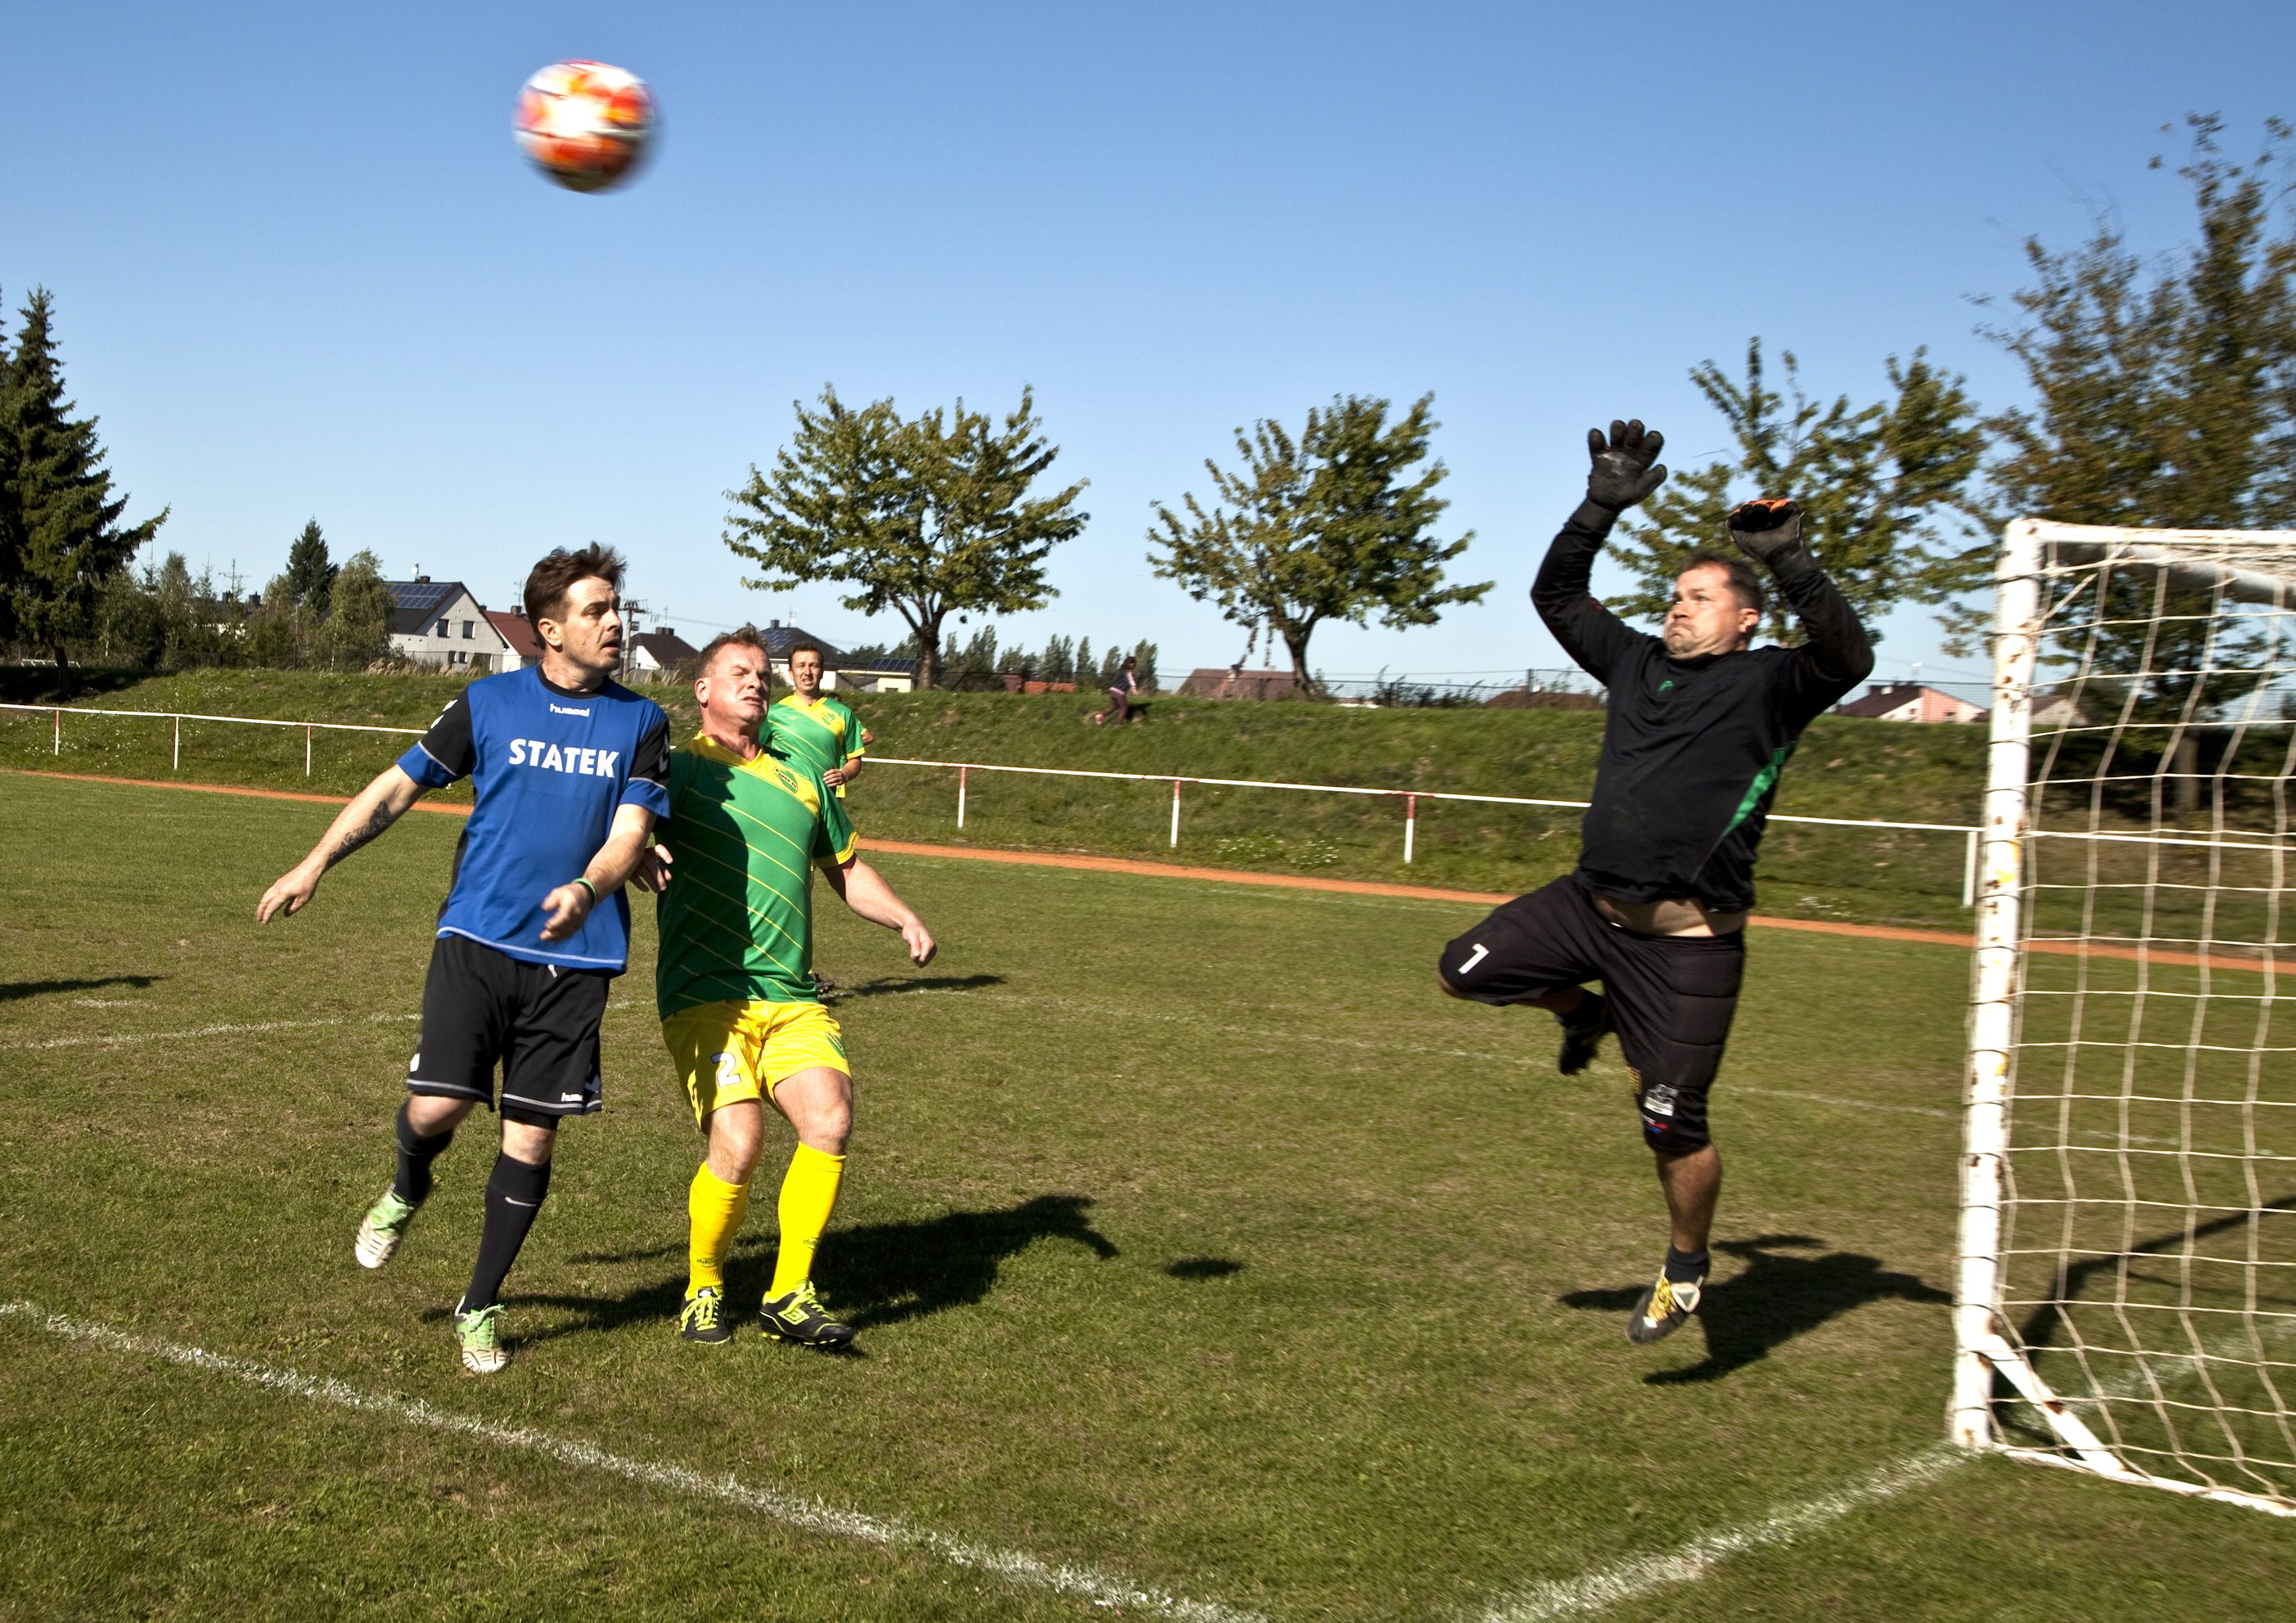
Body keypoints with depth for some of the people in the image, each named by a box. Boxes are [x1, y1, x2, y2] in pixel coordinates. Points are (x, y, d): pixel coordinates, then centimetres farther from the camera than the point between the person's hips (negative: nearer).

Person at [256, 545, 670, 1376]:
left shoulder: (640, 722, 5)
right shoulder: (489, 703, 3)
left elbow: (630, 831, -4)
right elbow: (396, 787, 7)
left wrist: (584, 889, -24)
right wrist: (315, 863, -2)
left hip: (575, 955, 1)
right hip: (476, 940, -1)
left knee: (531, 1136, 3)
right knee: (435, 1106, -11)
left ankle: (479, 1306, 20)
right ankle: (407, 1190, 28)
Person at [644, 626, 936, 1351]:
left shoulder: (801, 779, 21)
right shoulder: (679, 767, 6)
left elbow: (847, 869, 31)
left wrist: (904, 918, 15)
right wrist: (639, 856, -32)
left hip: (793, 994, 4)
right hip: (706, 994, -4)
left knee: (830, 1117, -18)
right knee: (738, 1142, -18)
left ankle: (789, 1296, -4)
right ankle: (703, 1290, 9)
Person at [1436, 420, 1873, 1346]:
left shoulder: (1769, 685, -3)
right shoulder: (1638, 663, 12)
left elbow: (1849, 657, -22)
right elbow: (1555, 596, 15)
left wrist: (1789, 567, -32)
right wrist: (1601, 509, 4)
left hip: (1689, 940, -6)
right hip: (1593, 904, 6)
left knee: (1672, 1123, -4)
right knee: (1465, 971, 2)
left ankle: (1688, 1266, 22)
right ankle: (1588, 1013, 27)